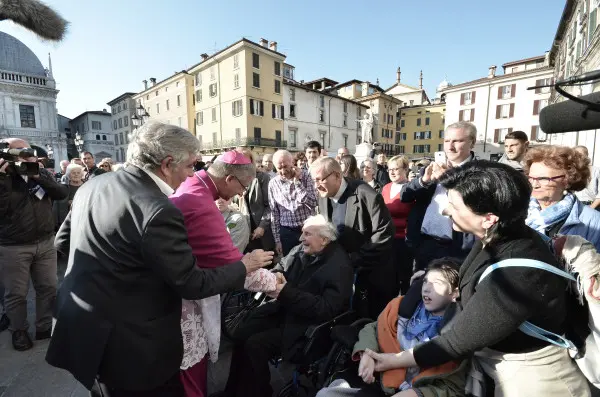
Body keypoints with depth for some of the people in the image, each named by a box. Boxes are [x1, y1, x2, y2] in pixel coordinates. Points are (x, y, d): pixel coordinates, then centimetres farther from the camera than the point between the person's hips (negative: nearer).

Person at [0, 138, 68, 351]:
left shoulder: (42, 173, 5)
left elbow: (62, 193, -8)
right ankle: (19, 331, 30)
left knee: (49, 288, 11)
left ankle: (45, 326, 27)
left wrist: (39, 177, -18)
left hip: (46, 242, 3)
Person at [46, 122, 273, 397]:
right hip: (131, 346, -8)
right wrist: (244, 266, -9)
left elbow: (63, 241, 11)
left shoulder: (92, 185, -2)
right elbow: (192, 285, -22)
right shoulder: (158, 211, -28)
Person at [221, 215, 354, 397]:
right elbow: (285, 271, 12)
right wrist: (279, 277, -14)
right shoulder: (302, 250, 1)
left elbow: (326, 309, -27)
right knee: (241, 334, -2)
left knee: (255, 345, -17)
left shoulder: (338, 267, -21)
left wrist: (285, 292, -28)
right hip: (284, 310, 8)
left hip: (306, 324, -7)